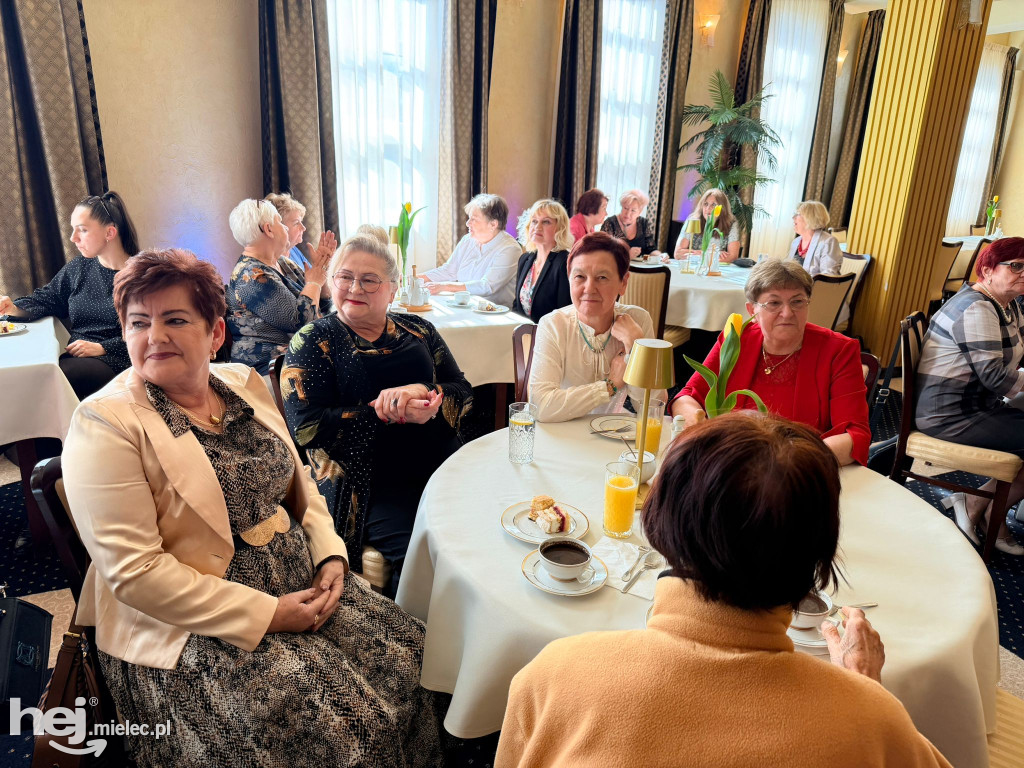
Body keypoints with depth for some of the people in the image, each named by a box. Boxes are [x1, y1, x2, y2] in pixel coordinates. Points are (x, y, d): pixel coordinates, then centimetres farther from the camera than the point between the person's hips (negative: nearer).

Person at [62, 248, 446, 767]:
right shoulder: (105, 423, -13)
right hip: (192, 627, -6)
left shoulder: (244, 383, 6)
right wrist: (265, 614, -19)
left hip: (304, 588, 6)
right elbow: (134, 571, -17)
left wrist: (331, 555, -2)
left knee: (409, 656, -1)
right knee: (326, 724, -19)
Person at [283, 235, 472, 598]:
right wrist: (387, 412, -15)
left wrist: (424, 393, -14)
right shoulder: (313, 340, 4)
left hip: (441, 468, 4)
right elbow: (308, 427, -7)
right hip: (370, 485, -4)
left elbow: (462, 392, 8)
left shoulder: (418, 330, 14)